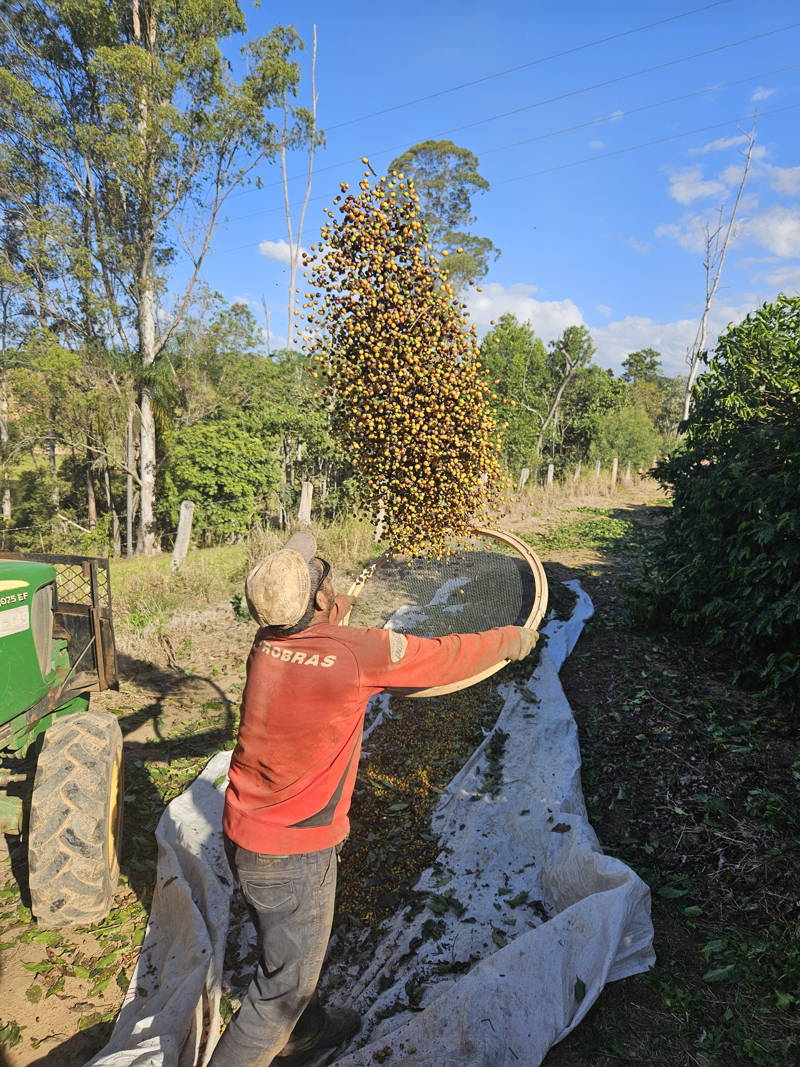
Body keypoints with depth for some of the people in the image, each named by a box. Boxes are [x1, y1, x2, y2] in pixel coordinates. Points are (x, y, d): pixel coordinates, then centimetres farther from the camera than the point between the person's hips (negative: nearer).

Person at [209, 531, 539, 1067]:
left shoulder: (267, 642, -9)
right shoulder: (361, 650, -28)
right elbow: (450, 656, -14)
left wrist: (337, 609, 35)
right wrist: (514, 638, 4)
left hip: (244, 833, 8)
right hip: (292, 853, -8)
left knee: (290, 948, 31)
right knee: (287, 981, 15)